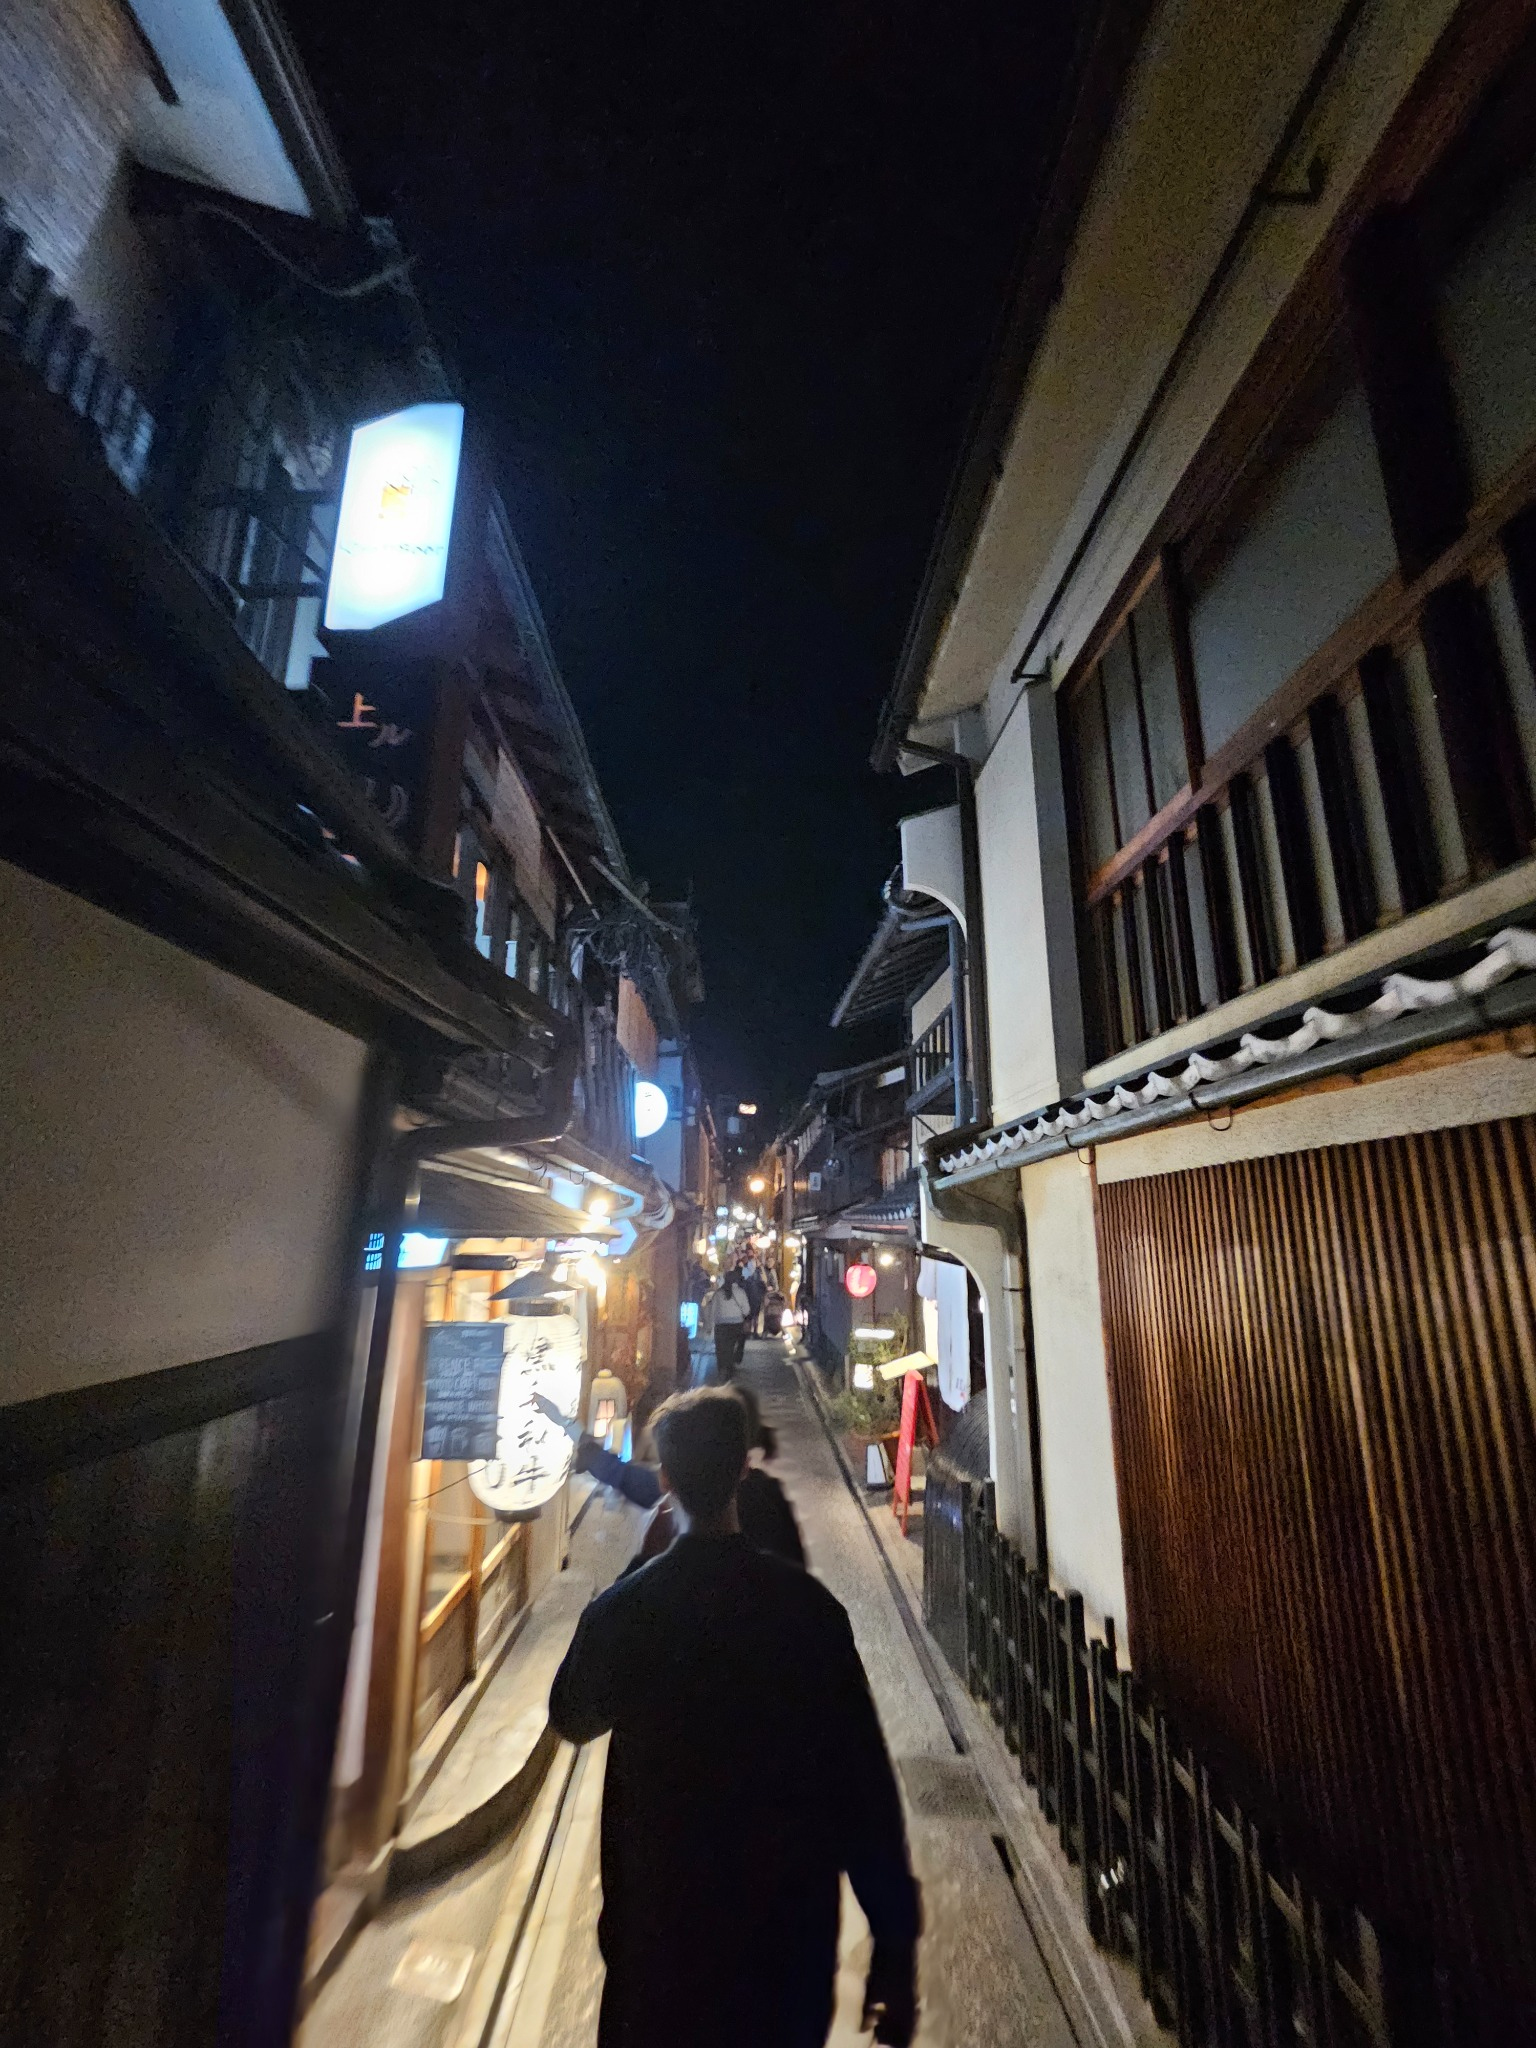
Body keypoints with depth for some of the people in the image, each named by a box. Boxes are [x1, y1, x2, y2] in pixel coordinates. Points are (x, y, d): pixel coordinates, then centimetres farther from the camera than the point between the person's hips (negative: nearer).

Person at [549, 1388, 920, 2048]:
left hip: (659, 1924, 0)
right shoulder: (808, 1605, -19)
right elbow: (866, 1782, -15)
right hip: (790, 1923, 0)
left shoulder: (619, 1610, -17)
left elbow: (571, 1720, 4)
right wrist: (895, 1944, -4)